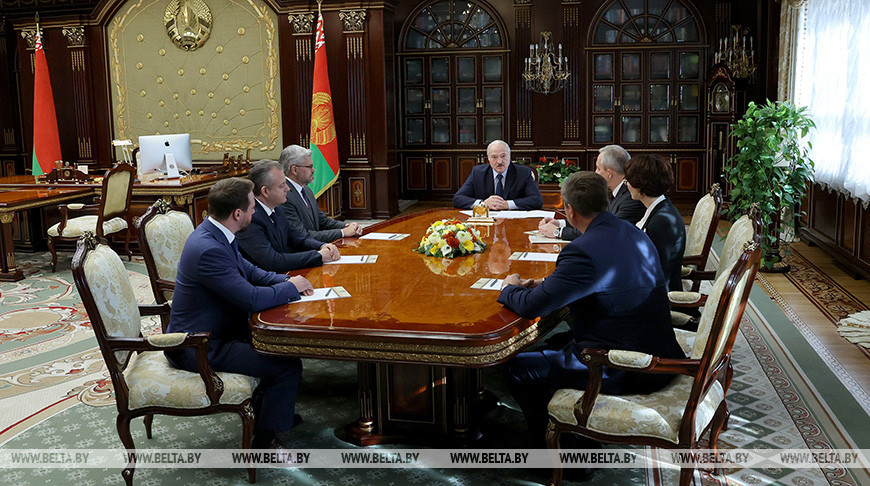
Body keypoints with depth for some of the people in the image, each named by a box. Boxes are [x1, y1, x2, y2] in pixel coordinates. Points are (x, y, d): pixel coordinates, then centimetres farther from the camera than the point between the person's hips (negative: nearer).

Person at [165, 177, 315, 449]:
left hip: (216, 332, 11)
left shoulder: (215, 234, 3)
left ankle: (273, 410, 35)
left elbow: (248, 271, 16)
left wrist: (287, 281, 0)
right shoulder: (208, 249, -30)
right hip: (198, 349, -11)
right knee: (288, 366, -13)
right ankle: (267, 441, 2)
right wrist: (291, 287, -13)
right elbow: (252, 299, -30)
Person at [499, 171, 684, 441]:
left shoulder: (585, 251, -24)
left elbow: (530, 307, -21)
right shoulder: (632, 233, 5)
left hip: (623, 372, -9)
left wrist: (511, 288, 1)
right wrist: (545, 283, 14)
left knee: (517, 368, 1)